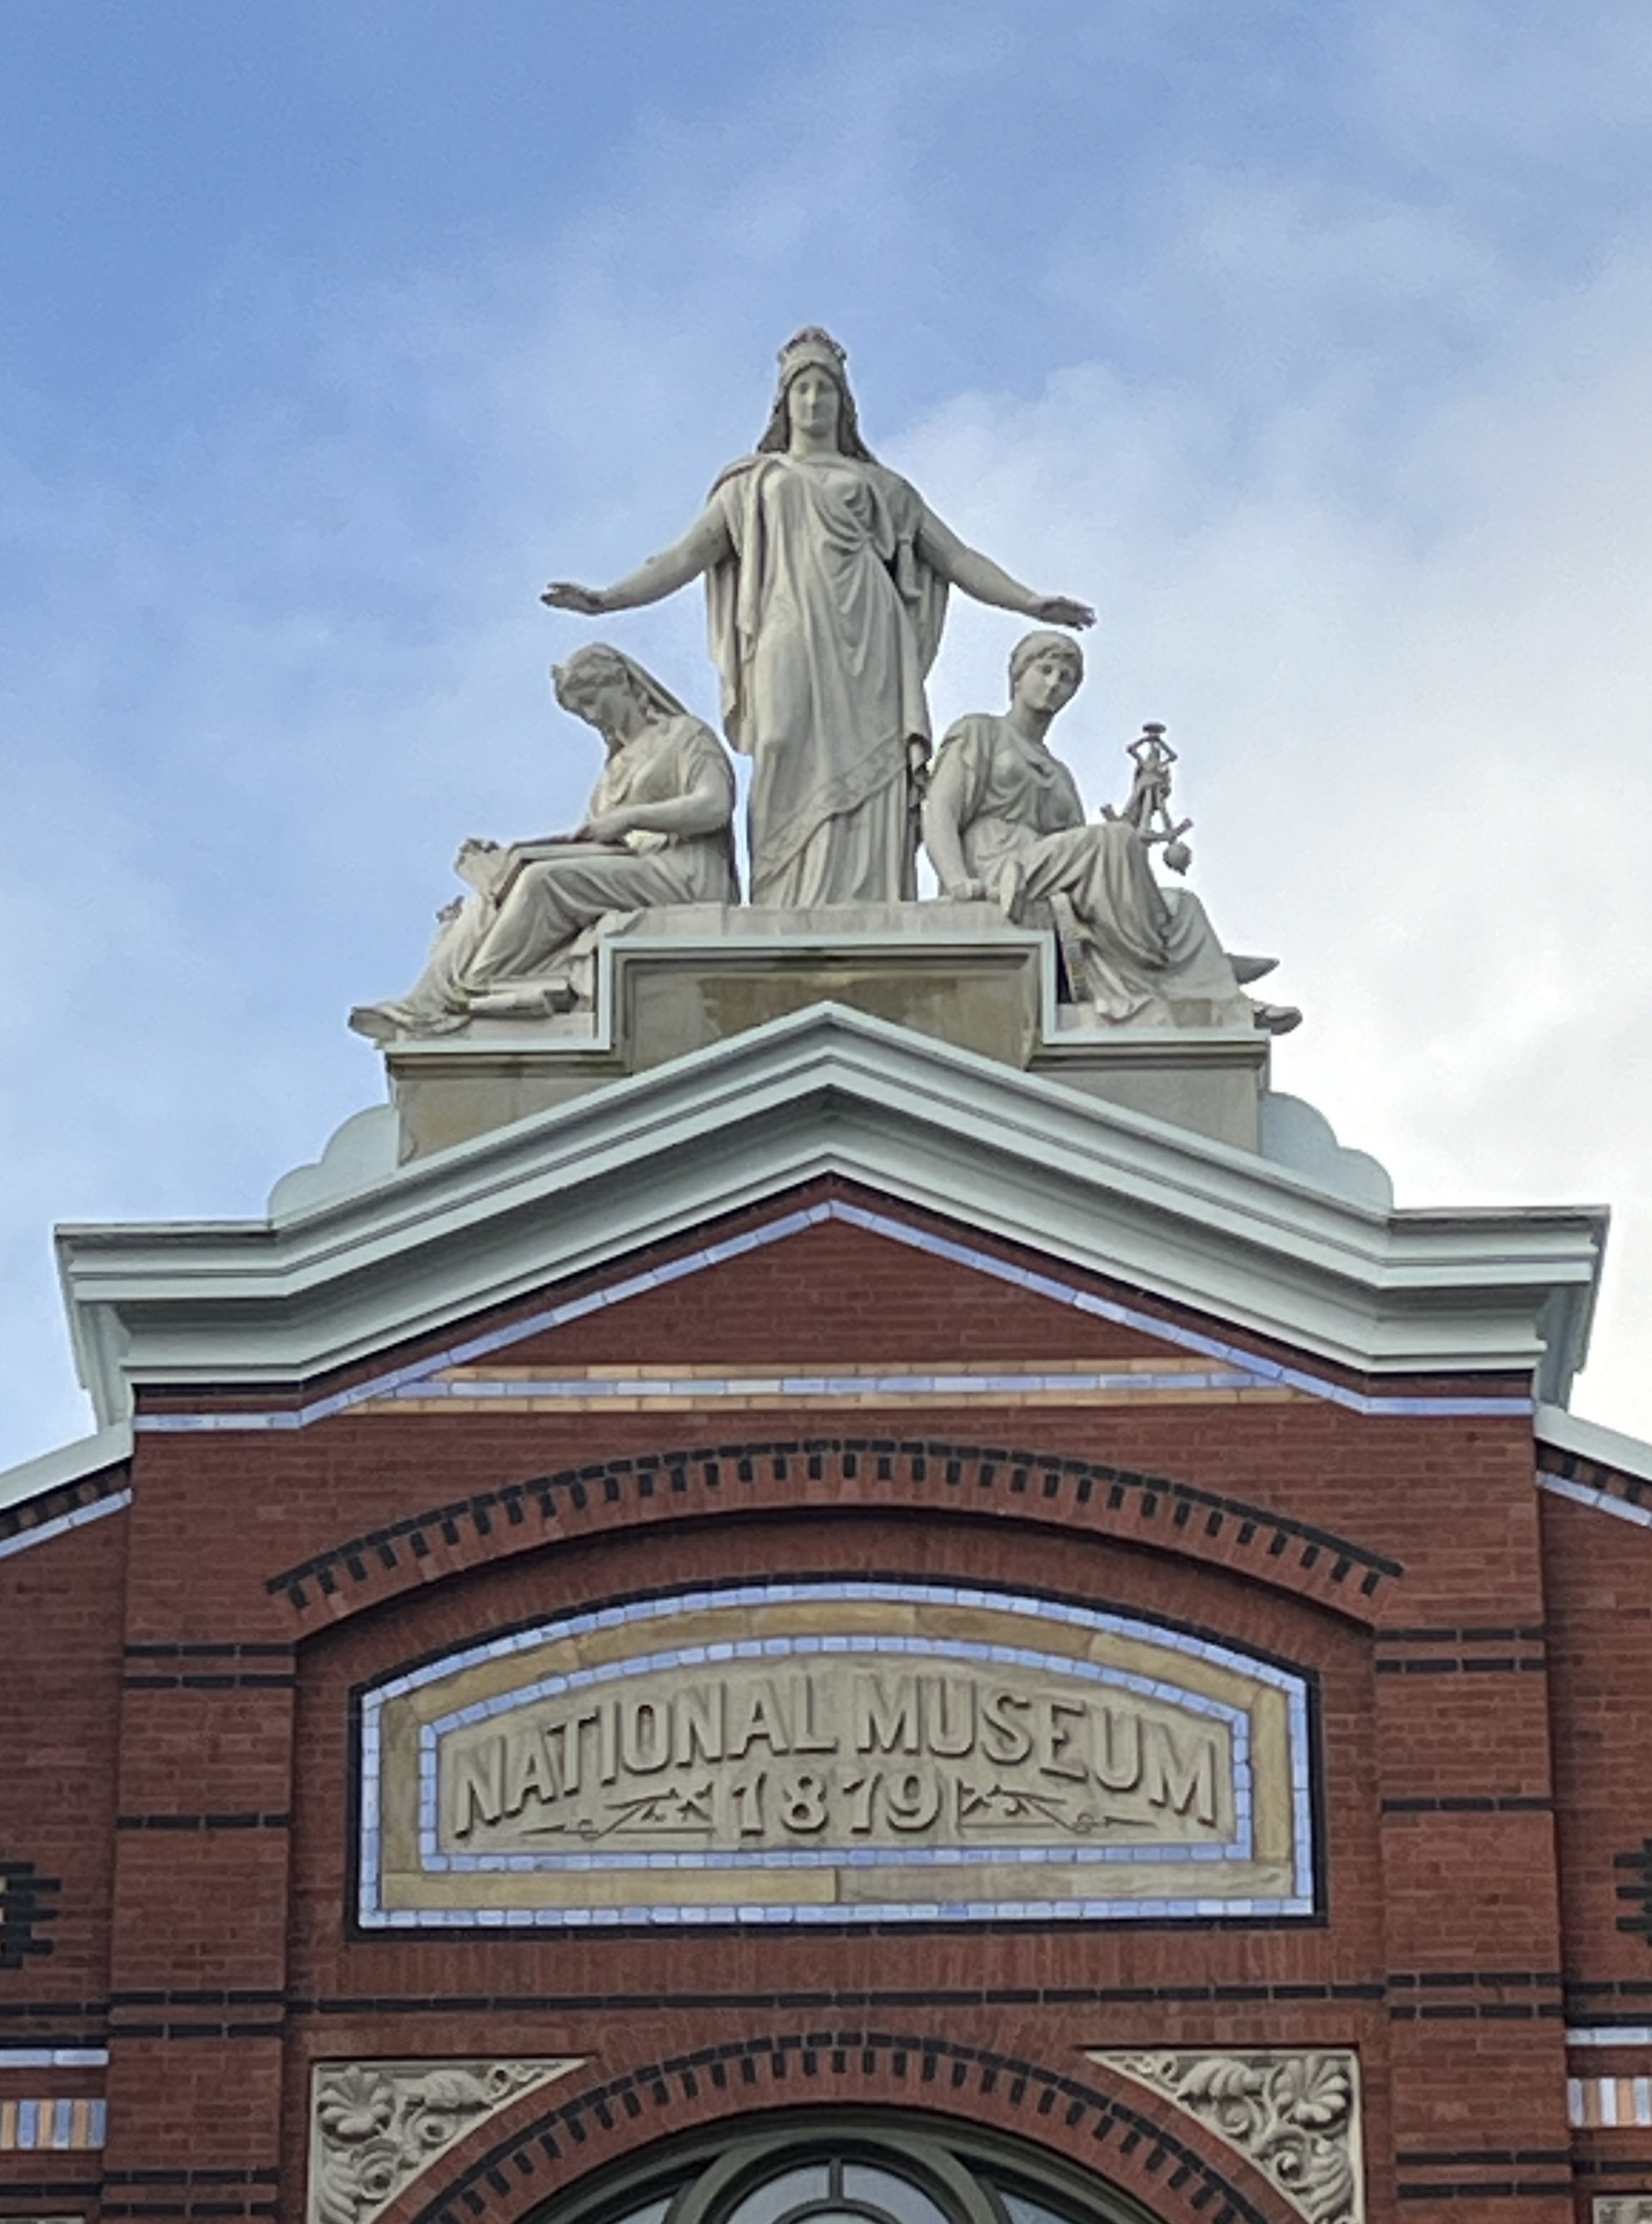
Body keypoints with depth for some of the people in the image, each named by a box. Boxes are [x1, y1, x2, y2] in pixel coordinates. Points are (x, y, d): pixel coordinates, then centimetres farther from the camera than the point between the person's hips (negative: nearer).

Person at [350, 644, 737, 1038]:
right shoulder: (619, 762, 30)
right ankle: (424, 1002, -25)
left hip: (682, 876, -8)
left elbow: (715, 806, -11)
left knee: (546, 880, -29)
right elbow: (587, 838, 22)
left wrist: (630, 817, -18)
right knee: (495, 896, -11)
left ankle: (467, 993, -28)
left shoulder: (686, 735, 7)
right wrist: (505, 851, 8)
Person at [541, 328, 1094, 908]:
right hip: (792, 658, -1)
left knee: (868, 818, -13)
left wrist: (1030, 603, 5)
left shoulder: (881, 487, 25)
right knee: (794, 803, -14)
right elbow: (686, 555, 14)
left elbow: (957, 559, 20)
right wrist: (608, 598, -1)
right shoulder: (753, 483, 23)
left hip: (868, 662, 1)